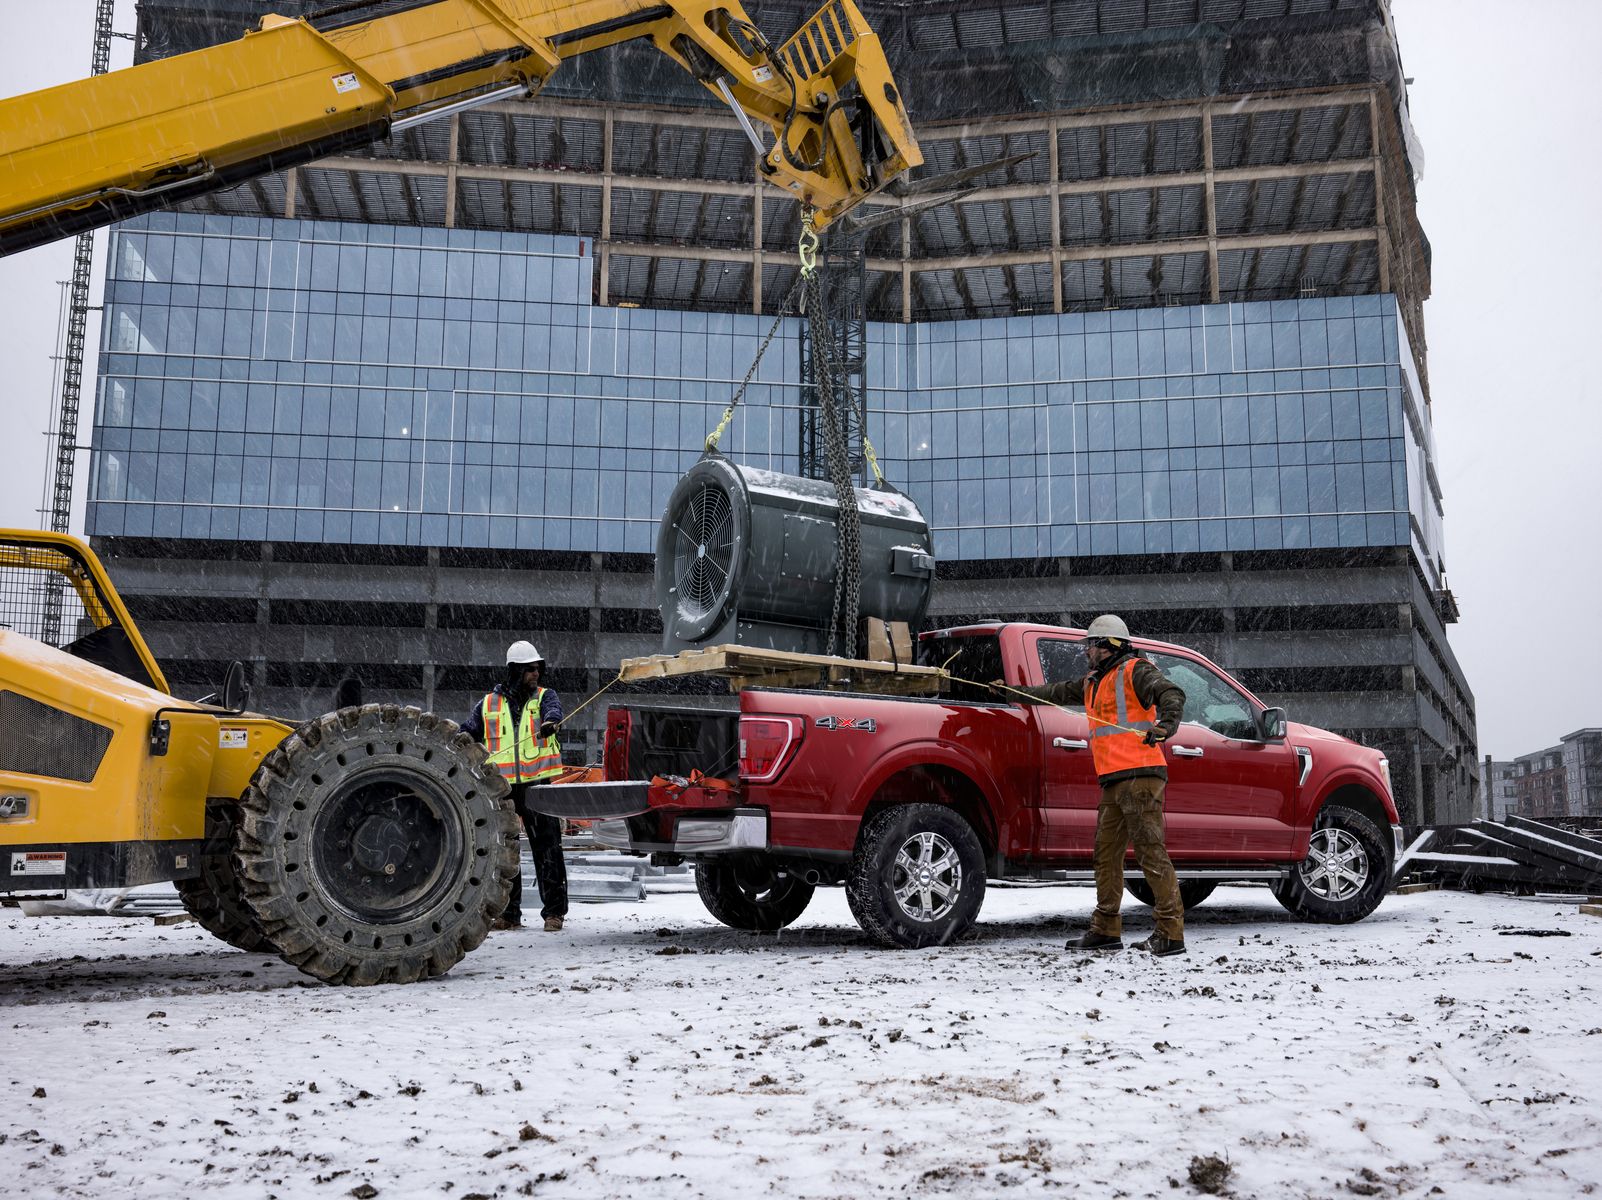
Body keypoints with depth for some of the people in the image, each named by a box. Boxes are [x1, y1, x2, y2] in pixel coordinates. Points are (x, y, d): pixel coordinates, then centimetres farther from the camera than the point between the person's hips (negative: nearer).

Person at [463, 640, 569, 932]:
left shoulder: (545, 696, 6)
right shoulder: (489, 704, 11)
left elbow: (553, 709, -17)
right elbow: (468, 734, 18)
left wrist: (549, 722, -39)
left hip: (538, 784, -2)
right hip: (501, 786, 2)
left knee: (547, 849, -2)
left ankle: (554, 911, 5)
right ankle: (508, 914, 16)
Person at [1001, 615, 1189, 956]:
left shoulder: (1135, 671, -4)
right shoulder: (1093, 682, 24)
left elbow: (1171, 694, -18)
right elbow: (1057, 693, 36)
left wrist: (1166, 724, -36)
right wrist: (1014, 692, 41)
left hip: (1139, 776, -10)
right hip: (1113, 782, 10)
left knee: (1151, 852, -11)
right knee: (1106, 854, 11)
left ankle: (1171, 932, -10)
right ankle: (1106, 930, 18)